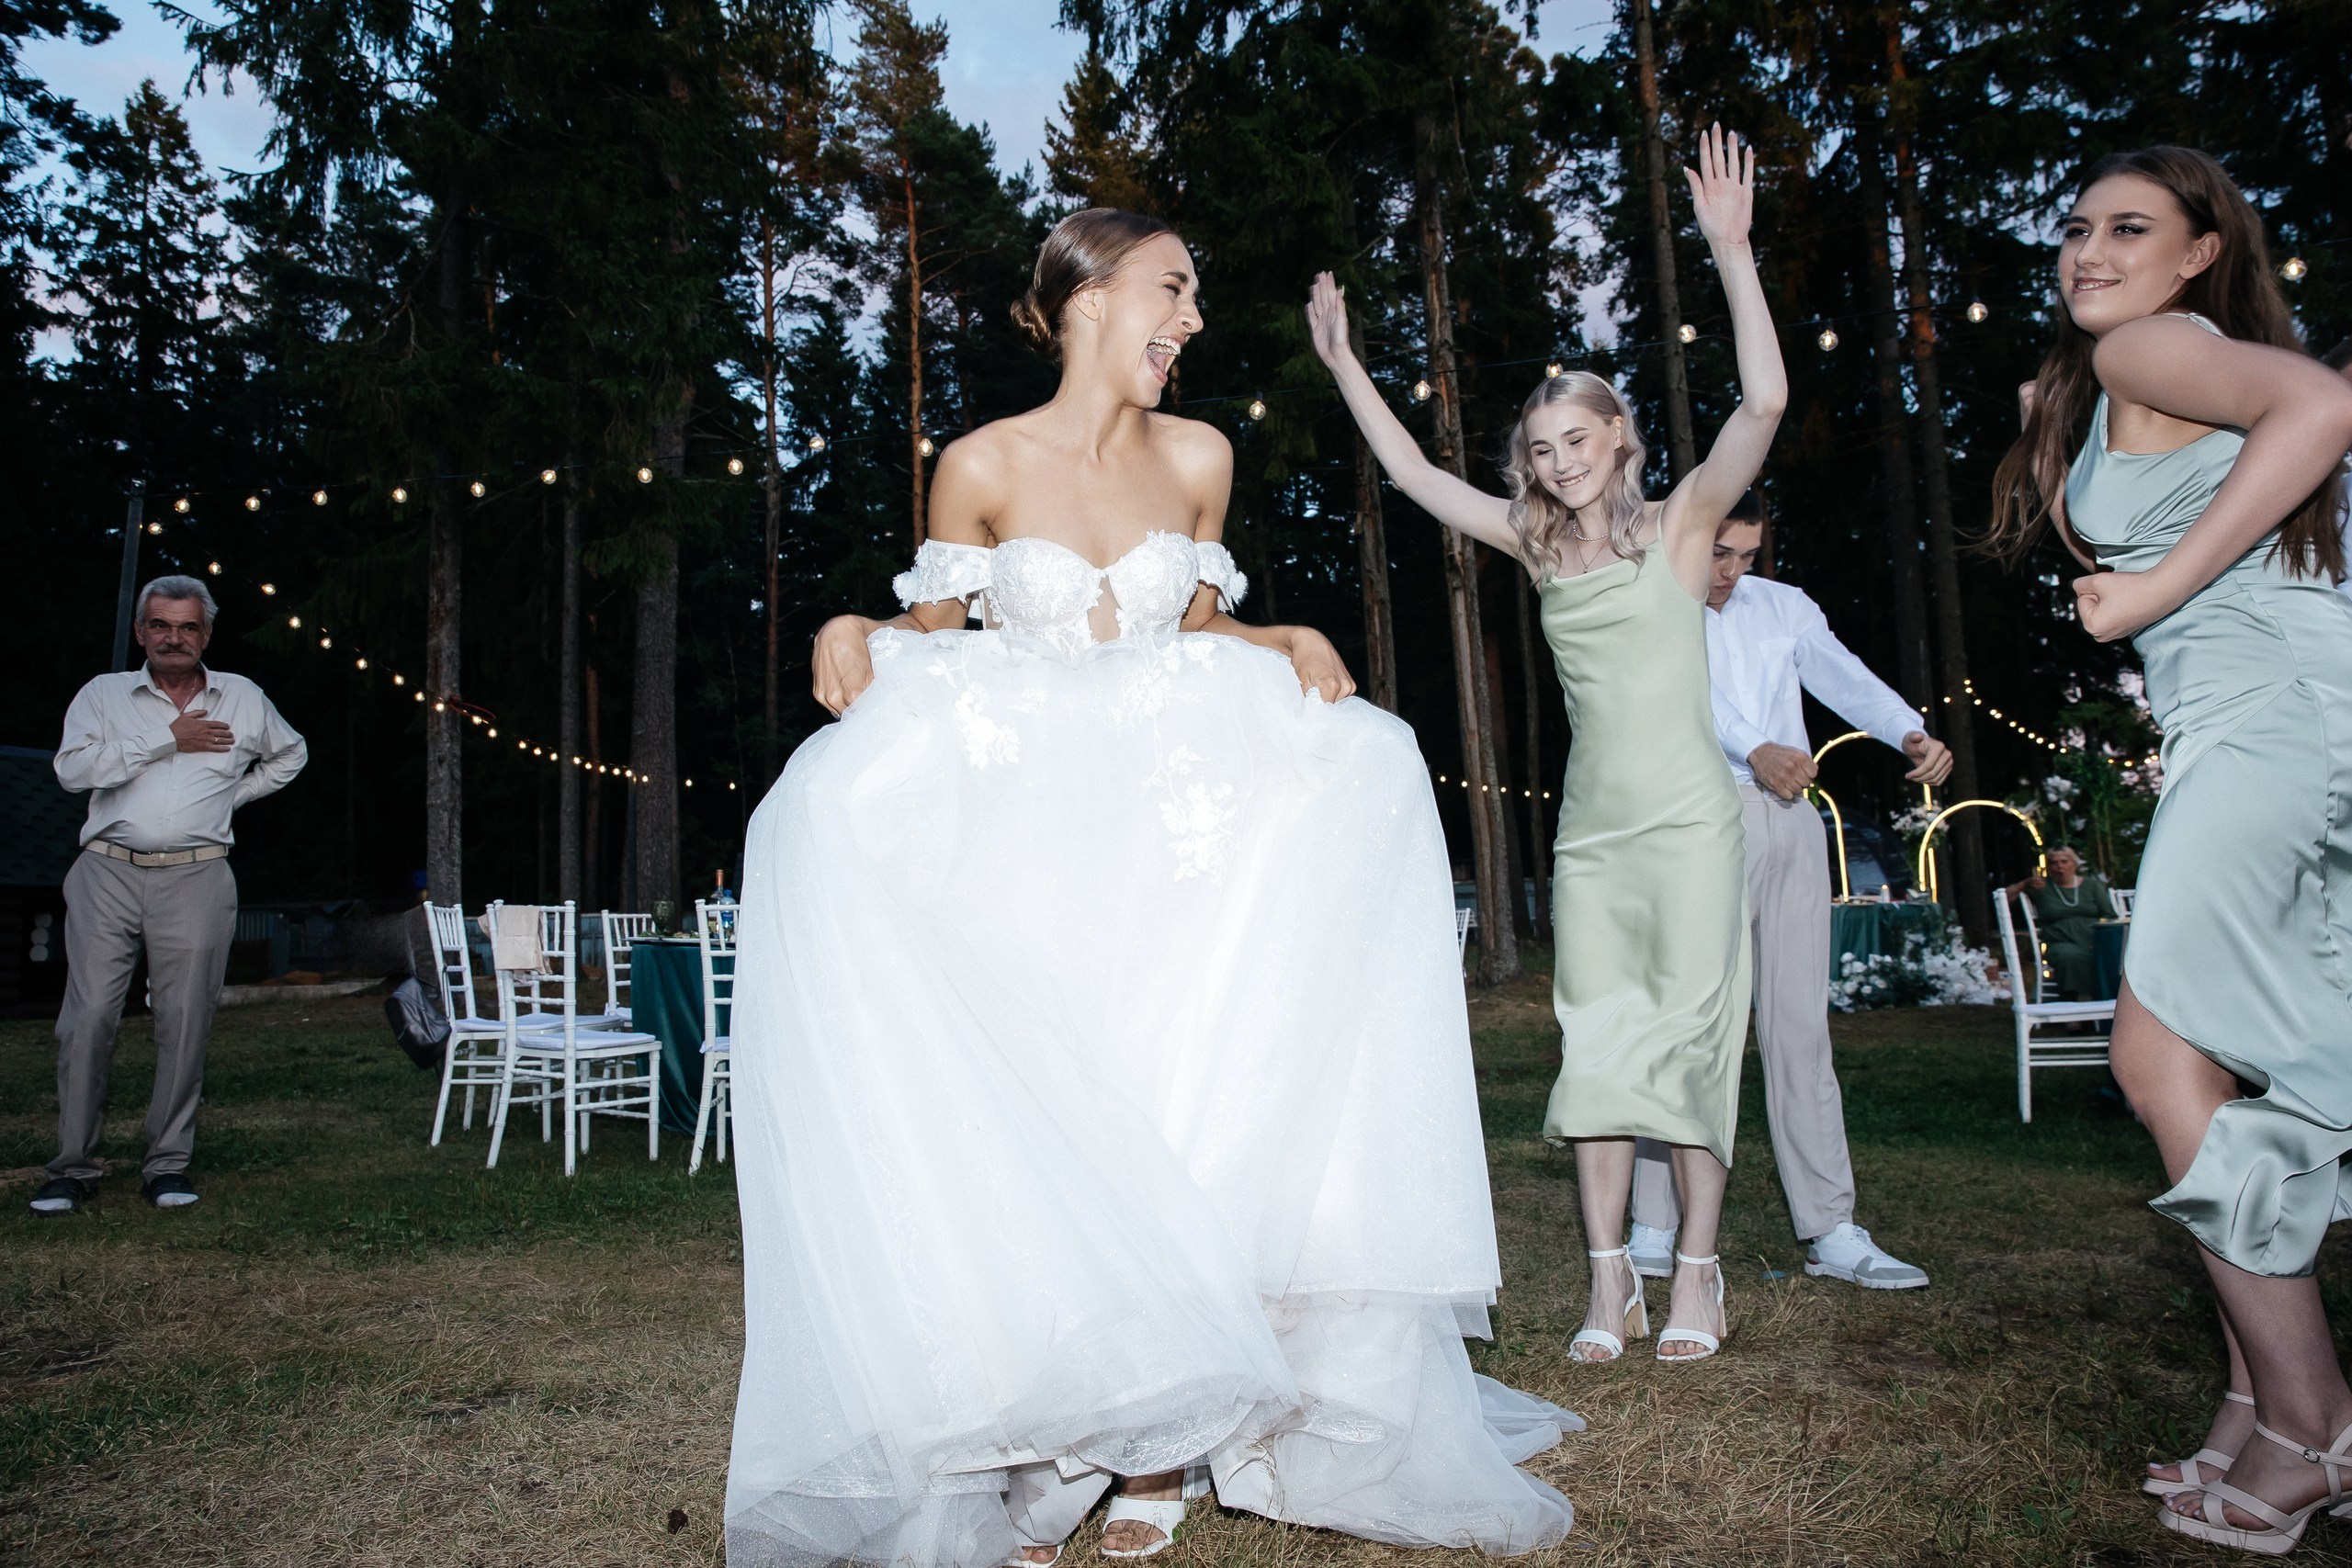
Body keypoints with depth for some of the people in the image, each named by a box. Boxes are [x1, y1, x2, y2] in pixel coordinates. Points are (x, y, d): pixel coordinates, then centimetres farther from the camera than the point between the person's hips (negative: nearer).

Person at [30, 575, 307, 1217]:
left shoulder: (243, 698, 13)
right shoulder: (104, 694, 9)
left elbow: (290, 754, 30)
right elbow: (73, 768, -8)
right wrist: (167, 739, -8)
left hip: (195, 879, 1)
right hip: (107, 875, 0)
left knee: (185, 1022, -1)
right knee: (87, 1016, -5)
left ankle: (168, 1164, 8)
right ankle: (73, 1167, 5)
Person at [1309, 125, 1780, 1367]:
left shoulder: (1679, 522, 1)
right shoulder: (1542, 550, 11)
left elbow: (1764, 400, -13)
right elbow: (1414, 474, 15)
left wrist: (1730, 248, -18)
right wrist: (1342, 363, 15)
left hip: (1689, 817, -4)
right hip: (1590, 828, 4)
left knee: (1691, 1030, -2)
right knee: (1597, 1041, 2)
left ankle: (1697, 1270, 8)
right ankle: (1610, 1278, 7)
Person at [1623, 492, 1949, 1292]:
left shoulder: (1784, 606, 18)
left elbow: (1844, 677, 3)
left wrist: (1912, 733, -17)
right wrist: (1756, 751, -30)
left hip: (1788, 824, 4)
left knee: (1800, 1025, 5)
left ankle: (1830, 1232, 9)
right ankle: (1654, 1229, 1)